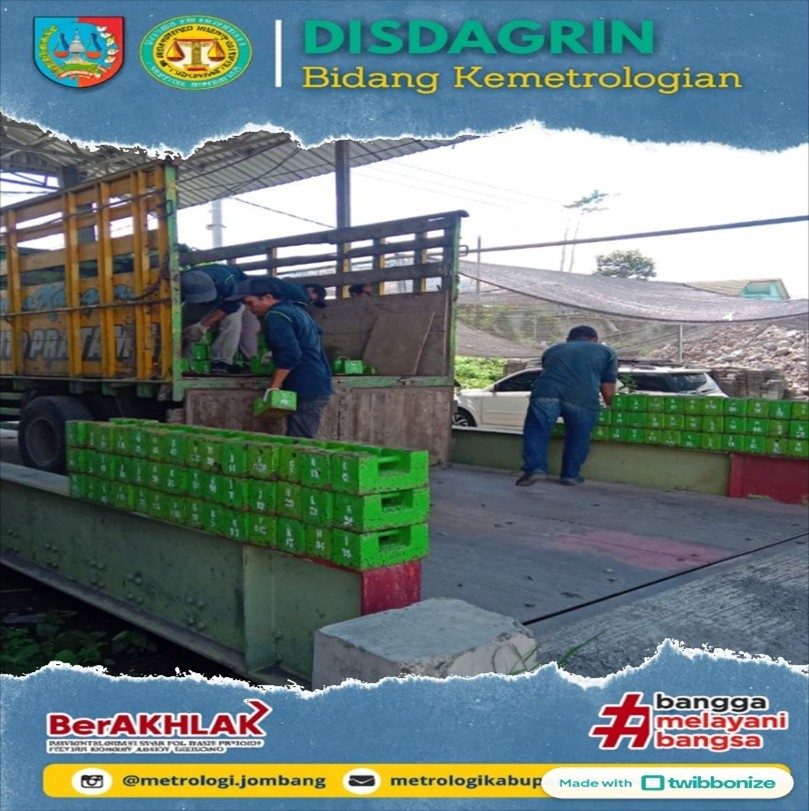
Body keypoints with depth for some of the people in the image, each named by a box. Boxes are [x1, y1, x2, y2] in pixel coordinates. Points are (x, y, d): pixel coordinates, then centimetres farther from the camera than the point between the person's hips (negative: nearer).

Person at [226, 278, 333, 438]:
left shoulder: (276, 316, -12)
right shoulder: (296, 309, 18)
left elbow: (289, 356, -22)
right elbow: (317, 332, 35)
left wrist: (273, 387, -18)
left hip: (305, 389, -10)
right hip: (318, 385, 10)